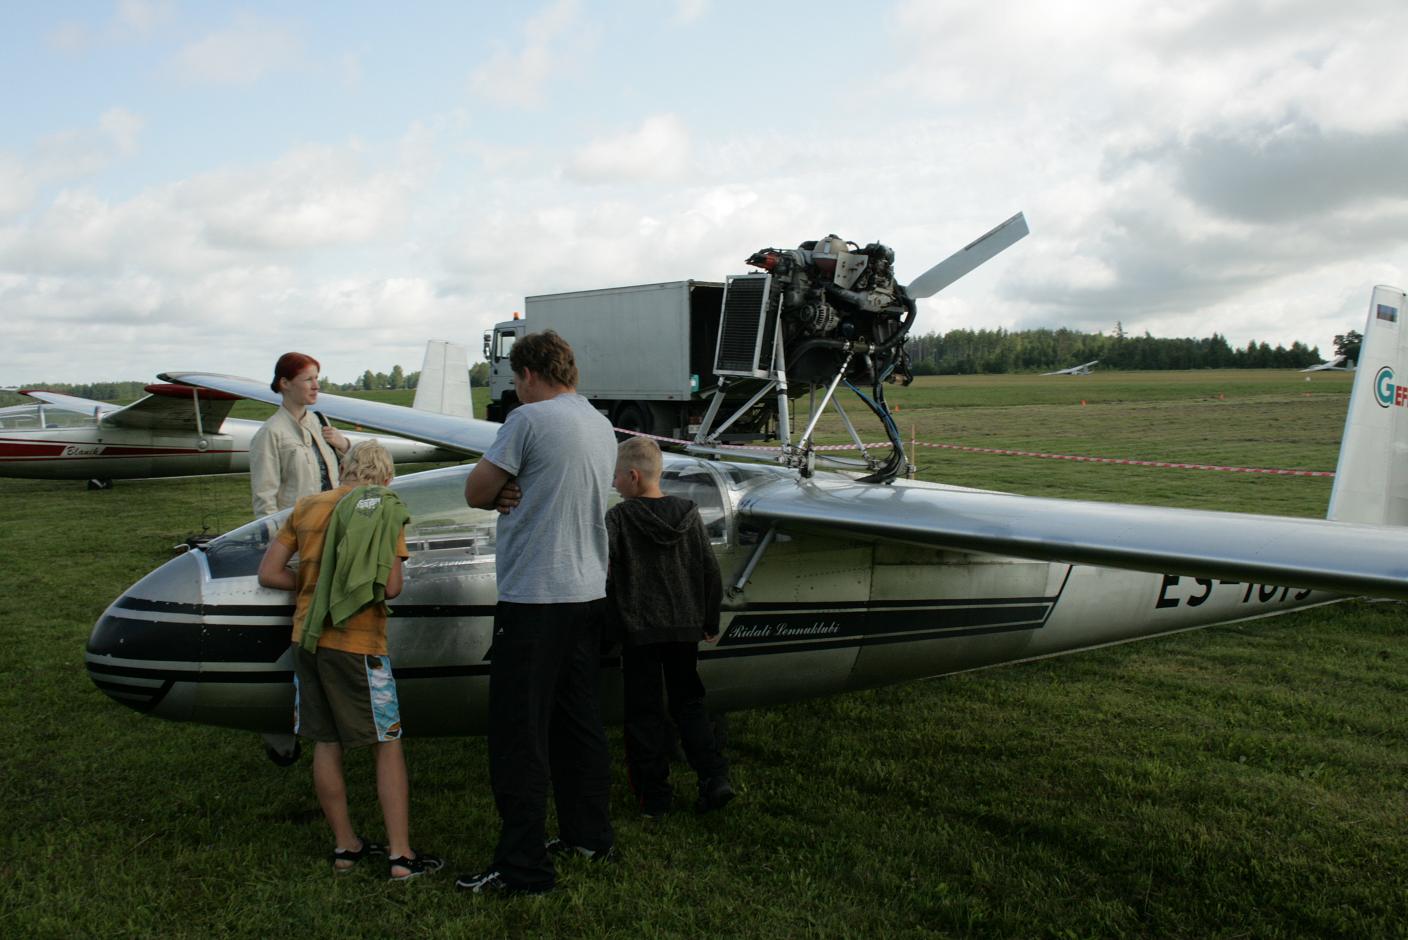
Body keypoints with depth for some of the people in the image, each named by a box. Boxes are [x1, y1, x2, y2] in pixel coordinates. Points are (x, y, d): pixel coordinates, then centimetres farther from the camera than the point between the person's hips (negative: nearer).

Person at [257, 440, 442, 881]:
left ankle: (345, 845, 24)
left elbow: (269, 572, 7)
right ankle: (400, 854, 5)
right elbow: (390, 587, -14)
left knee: (327, 745, 13)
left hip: (307, 639, 5)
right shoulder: (386, 511, -6)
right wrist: (363, 582, 7)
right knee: (388, 745, 4)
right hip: (357, 644, -5)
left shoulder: (307, 506, 8)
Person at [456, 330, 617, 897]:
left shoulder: (530, 419, -13)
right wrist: (517, 495, -2)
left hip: (534, 598, -9)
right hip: (588, 593, 9)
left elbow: (476, 493, -8)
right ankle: (589, 836, 30)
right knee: (579, 724, 18)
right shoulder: (602, 426, 13)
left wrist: (504, 496, 10)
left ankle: (523, 868, 4)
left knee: (519, 738, -2)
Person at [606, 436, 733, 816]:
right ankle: (714, 777, 4)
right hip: (685, 628, 4)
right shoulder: (689, 514, 3)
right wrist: (710, 622, 16)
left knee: (644, 711, 7)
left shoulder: (618, 518, -10)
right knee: (689, 702, 16)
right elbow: (710, 572, 6)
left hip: (639, 630, -4)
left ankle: (654, 794, 11)